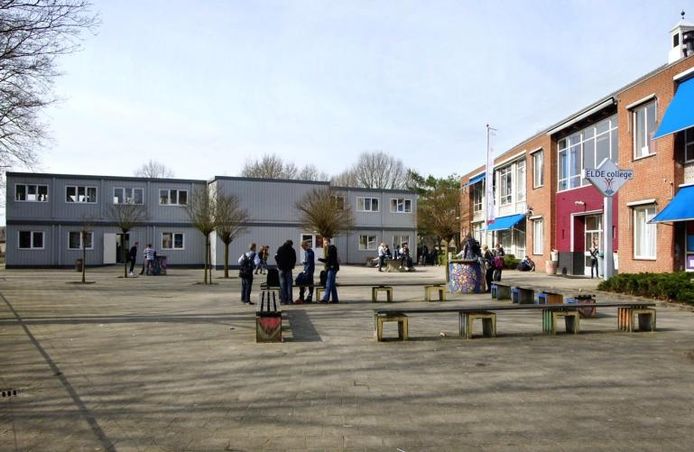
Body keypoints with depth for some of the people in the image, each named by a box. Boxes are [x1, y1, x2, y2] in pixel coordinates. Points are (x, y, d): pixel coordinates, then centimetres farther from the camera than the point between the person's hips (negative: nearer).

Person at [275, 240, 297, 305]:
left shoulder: (280, 249, 3)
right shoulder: (292, 250, 1)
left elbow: (276, 257, -1)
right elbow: (294, 260, -1)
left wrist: (279, 265, 9)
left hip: (281, 268, 1)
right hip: (288, 269, -1)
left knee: (282, 284, 3)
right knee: (289, 284, 3)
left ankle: (283, 300, 0)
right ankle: (289, 300, 0)